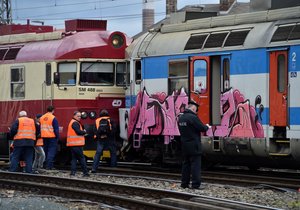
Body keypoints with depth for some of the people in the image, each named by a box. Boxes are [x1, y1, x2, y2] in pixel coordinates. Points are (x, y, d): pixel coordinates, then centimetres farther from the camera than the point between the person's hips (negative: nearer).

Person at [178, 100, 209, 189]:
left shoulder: (181, 118, 9)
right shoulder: (193, 117, -17)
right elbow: (202, 128, -16)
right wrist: (207, 127, 7)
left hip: (184, 145, 8)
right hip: (194, 146, -8)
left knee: (186, 164, 13)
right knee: (196, 165, -4)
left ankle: (184, 183, 15)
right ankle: (196, 184, -5)